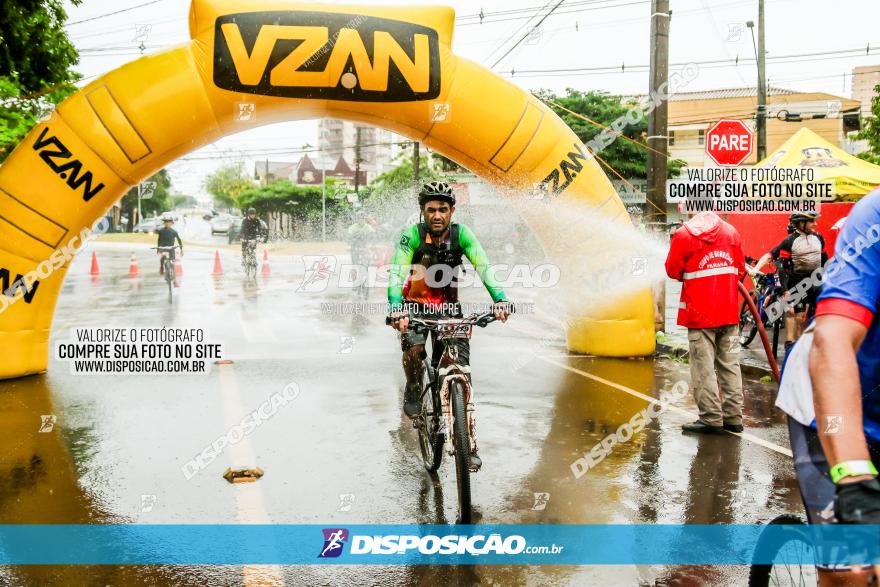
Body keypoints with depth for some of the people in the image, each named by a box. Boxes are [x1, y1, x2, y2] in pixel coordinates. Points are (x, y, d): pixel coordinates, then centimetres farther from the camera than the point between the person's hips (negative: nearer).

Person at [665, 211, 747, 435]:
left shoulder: (683, 235, -5)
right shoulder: (731, 232, 9)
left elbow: (672, 271, -1)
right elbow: (740, 270, 13)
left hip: (700, 315, -4)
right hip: (729, 313, 5)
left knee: (704, 368, 0)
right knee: (730, 365, 10)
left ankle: (711, 418, 0)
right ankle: (733, 418, 14)